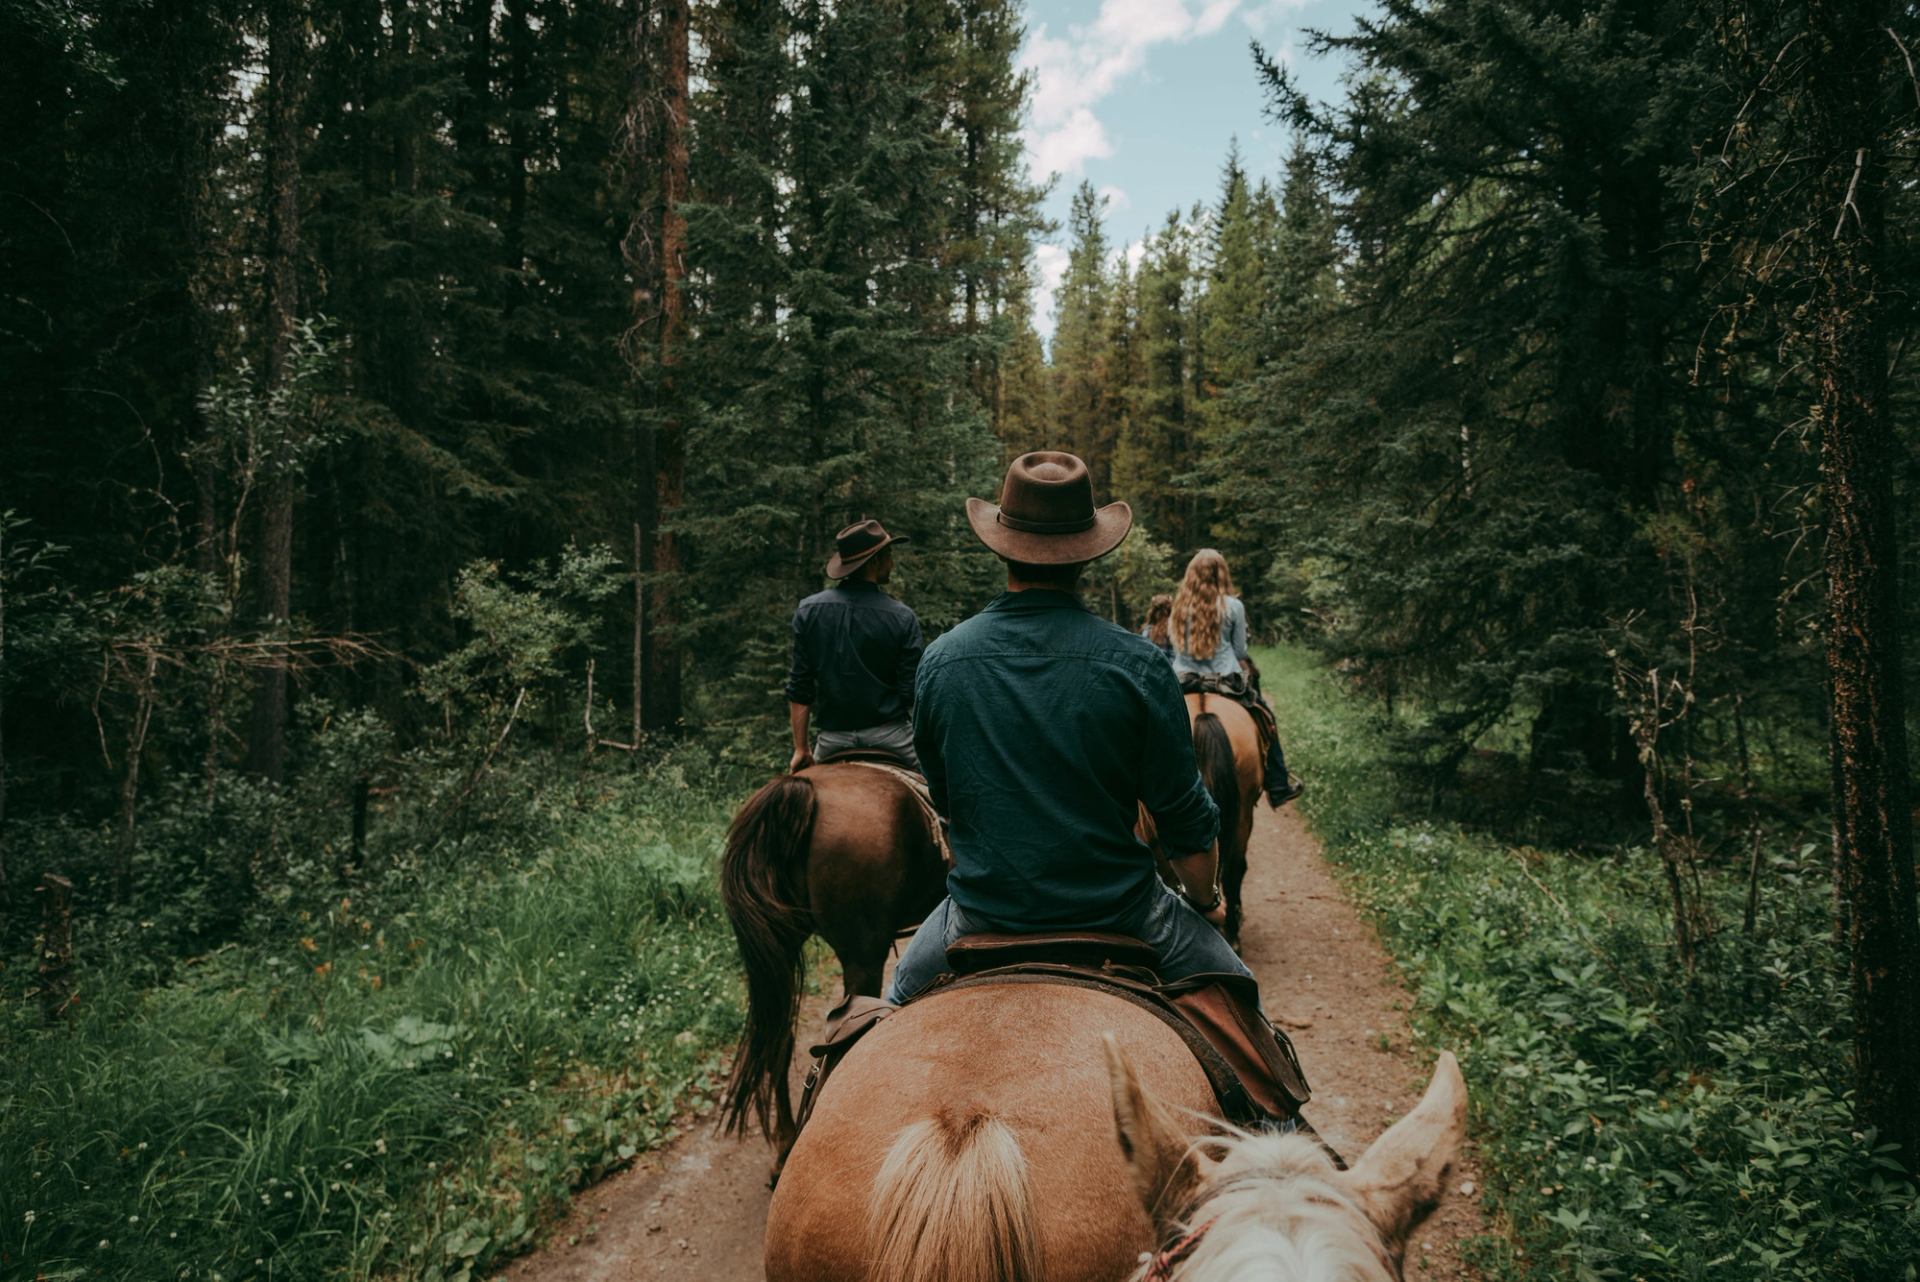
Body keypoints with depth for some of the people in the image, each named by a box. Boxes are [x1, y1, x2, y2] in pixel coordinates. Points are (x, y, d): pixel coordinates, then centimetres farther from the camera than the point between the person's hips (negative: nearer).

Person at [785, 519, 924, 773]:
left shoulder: (808, 610, 0)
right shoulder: (901, 617, -8)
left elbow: (799, 688, 1)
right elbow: (914, 692, -8)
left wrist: (800, 749, 6)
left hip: (833, 739, 2)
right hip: (890, 735, -2)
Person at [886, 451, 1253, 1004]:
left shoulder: (940, 661, -7)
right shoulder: (1136, 663, -15)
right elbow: (1186, 816, -7)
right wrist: (1206, 901, 13)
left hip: (983, 908, 2)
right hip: (1117, 908, -2)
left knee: (902, 997, 33)